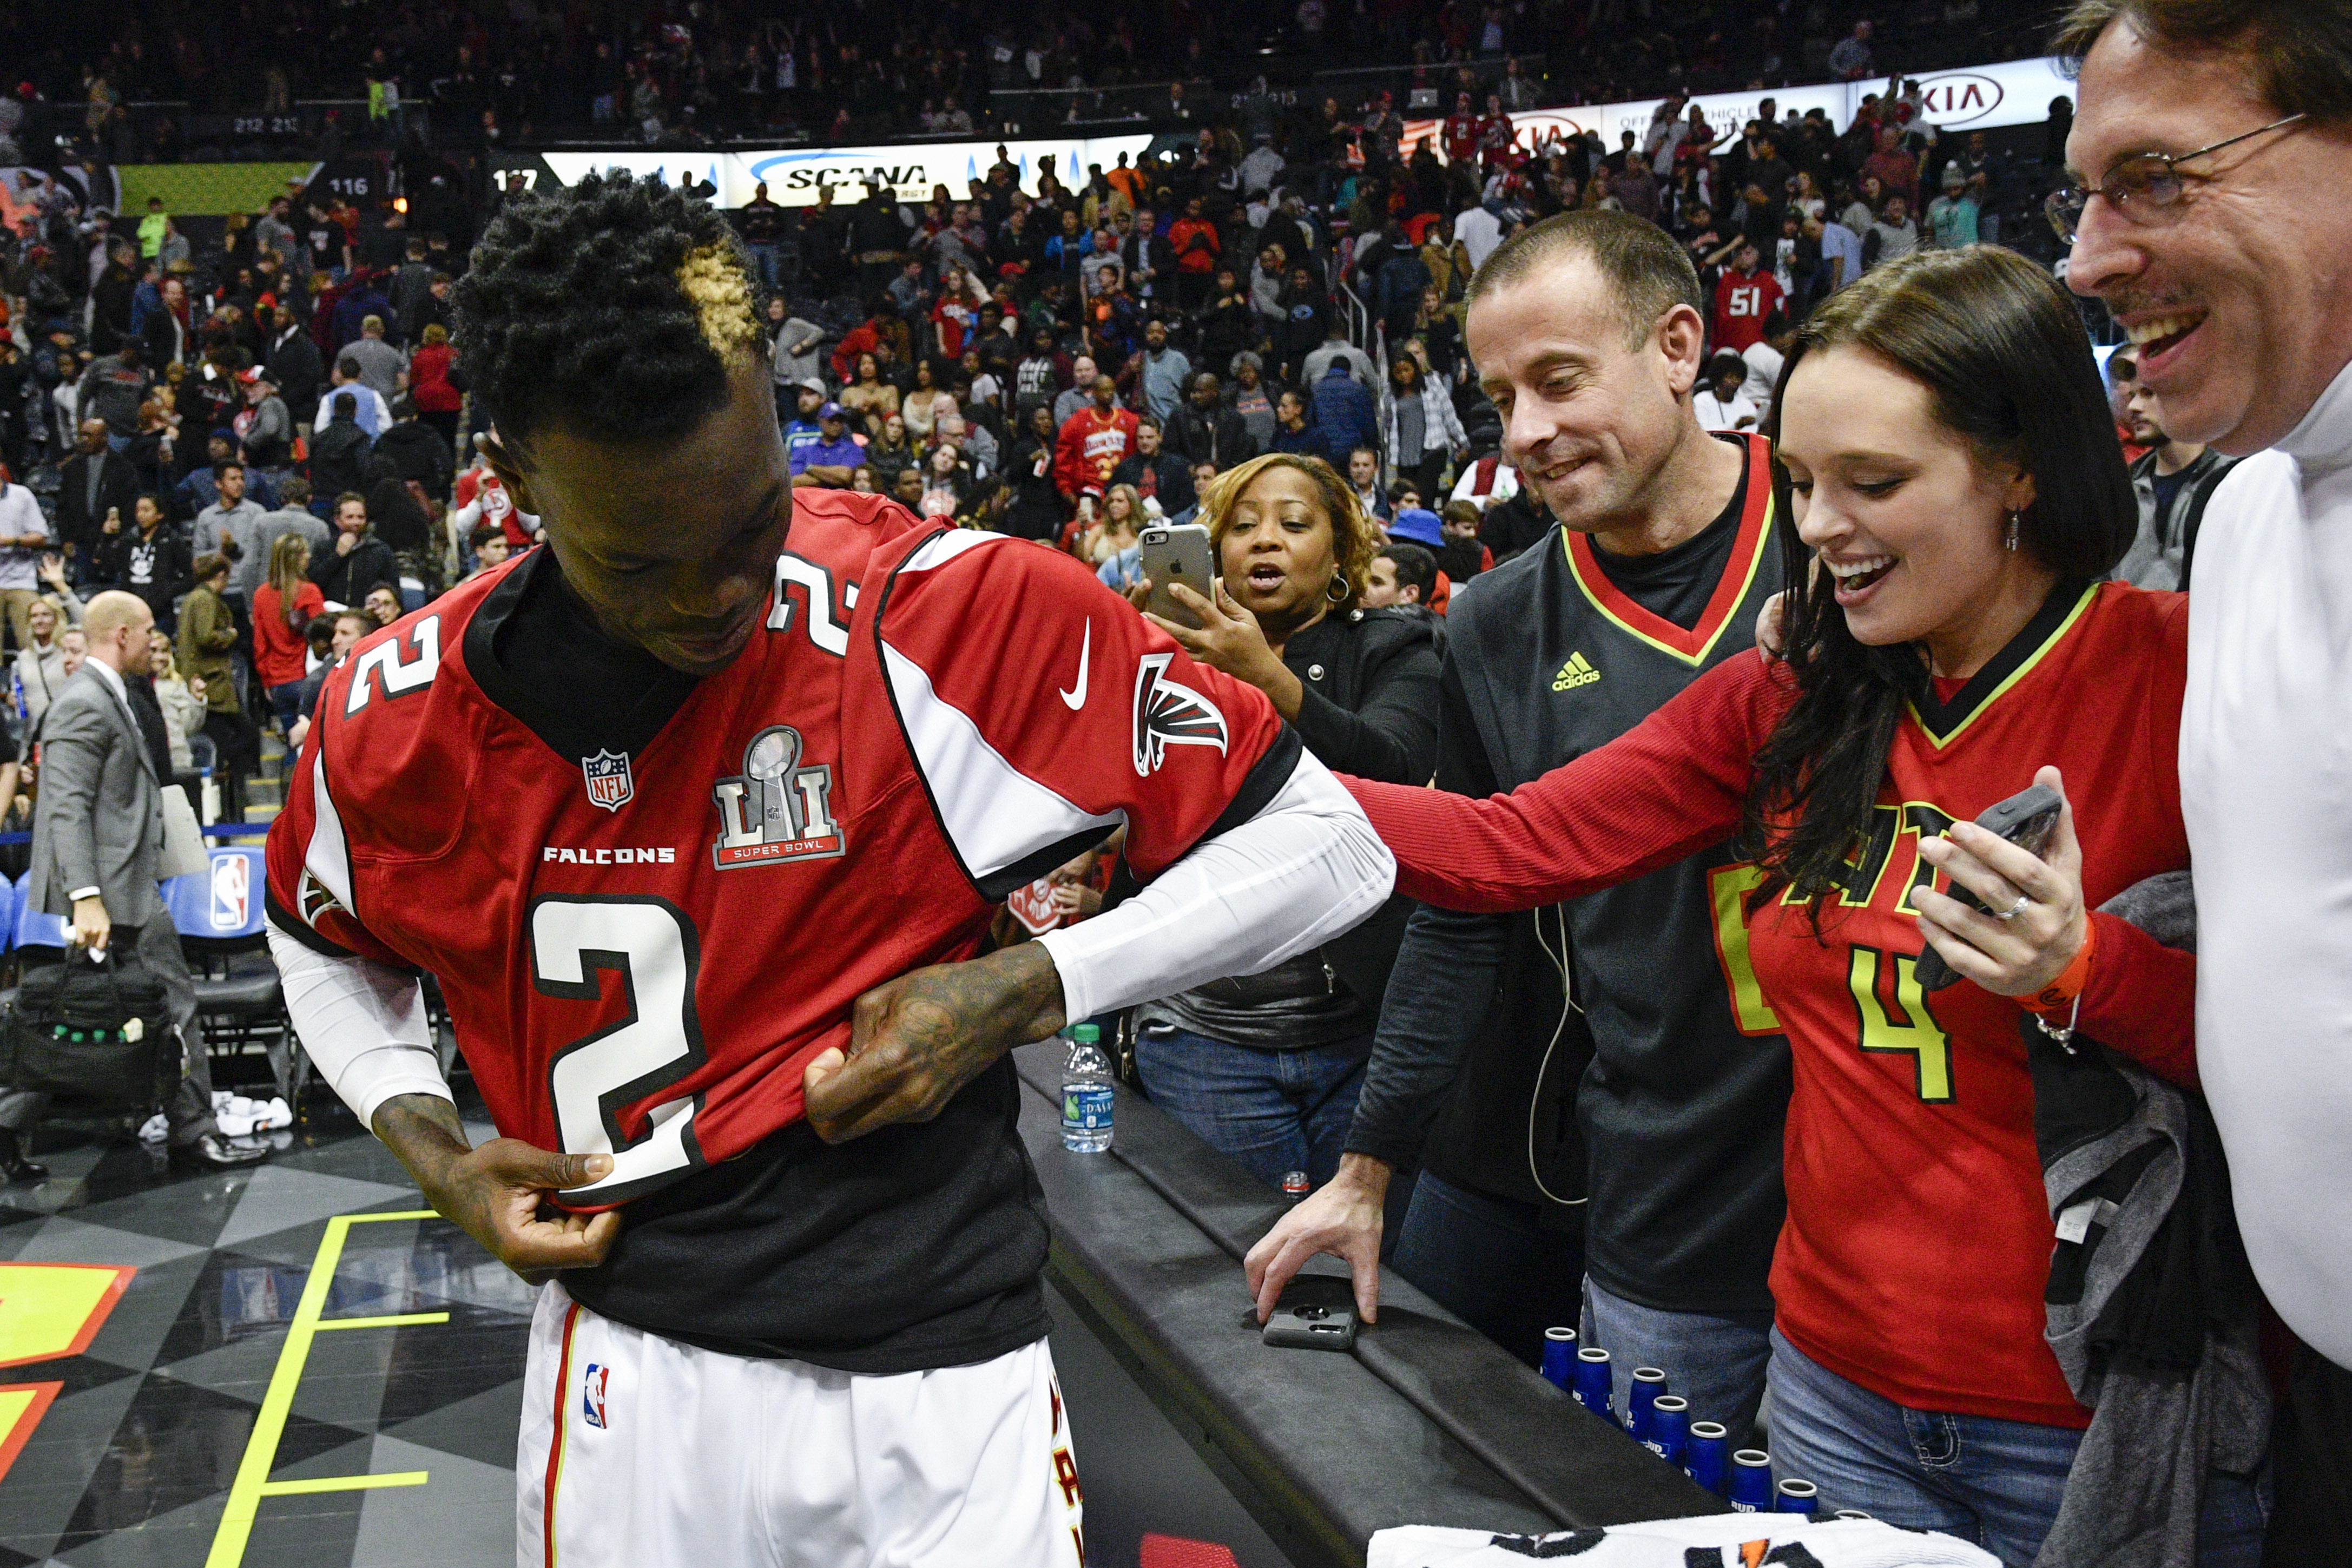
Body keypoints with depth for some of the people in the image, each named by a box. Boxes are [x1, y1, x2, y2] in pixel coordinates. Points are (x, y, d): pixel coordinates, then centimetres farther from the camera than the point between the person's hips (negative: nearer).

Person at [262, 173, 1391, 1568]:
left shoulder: (955, 614, -16)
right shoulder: (394, 719, -5)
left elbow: (1329, 845, -10)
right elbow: (325, 940, 19)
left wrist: (1018, 991, -18)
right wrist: (431, 1146, 0)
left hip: (941, 1383, -2)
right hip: (627, 1380, 3)